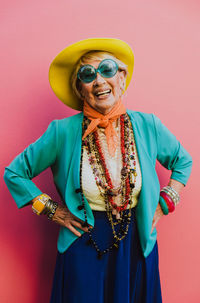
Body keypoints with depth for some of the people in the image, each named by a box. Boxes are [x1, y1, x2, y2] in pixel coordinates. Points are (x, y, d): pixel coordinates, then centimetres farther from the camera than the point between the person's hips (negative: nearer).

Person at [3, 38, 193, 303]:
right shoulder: (63, 132, -12)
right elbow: (14, 173, -1)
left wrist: (163, 204, 3)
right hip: (83, 248, -1)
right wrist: (51, 210, -6)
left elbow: (183, 161, 12)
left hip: (138, 247, 2)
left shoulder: (147, 126, -6)